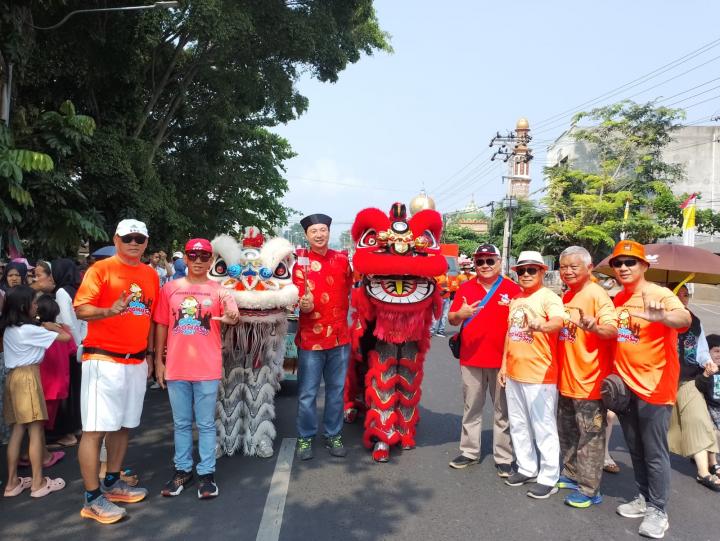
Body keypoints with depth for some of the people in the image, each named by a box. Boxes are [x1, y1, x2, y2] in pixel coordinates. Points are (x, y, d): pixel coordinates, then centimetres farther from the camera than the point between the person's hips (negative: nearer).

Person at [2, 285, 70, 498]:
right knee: (35, 431, -2)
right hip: (28, 378, -8)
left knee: (17, 431, 12)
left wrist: (45, 328, 10)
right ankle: (38, 483, 4)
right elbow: (66, 337, -13)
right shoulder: (29, 330, -14)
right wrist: (50, 326, 4)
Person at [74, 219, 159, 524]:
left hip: (136, 361, 6)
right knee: (95, 428, -4)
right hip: (104, 359, -6)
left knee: (124, 425, 14)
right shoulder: (101, 269, -6)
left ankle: (112, 483, 28)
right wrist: (110, 311, -31)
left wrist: (150, 354, 18)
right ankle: (92, 499, 5)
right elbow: (81, 309, -13)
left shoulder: (151, 275, 12)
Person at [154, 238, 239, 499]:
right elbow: (161, 325, 8)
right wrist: (158, 361, 6)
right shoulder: (170, 288, 4)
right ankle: (182, 470, 28)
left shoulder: (219, 290, -1)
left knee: (206, 424, 7)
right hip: (176, 368, 2)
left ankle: (207, 473, 17)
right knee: (181, 423, 15)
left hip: (207, 368, -2)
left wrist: (231, 318, -40)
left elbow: (232, 317, -16)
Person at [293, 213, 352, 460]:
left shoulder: (342, 260, 2)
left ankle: (333, 435, 28)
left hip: (340, 337, 3)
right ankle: (305, 438, 22)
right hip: (311, 338, -3)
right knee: (307, 392, 5)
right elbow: (300, 300, -14)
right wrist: (304, 305, -35)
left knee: (336, 390, 13)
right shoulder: (301, 264, -6)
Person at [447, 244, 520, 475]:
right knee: (471, 408, 12)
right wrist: (461, 314, -15)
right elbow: (451, 319, 8)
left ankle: (504, 458, 16)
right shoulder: (465, 288, 6)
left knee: (503, 411, 6)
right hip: (471, 358, 2)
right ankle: (469, 451, 25)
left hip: (502, 359, -2)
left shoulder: (512, 288, -1)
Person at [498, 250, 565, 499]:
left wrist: (541, 326, -54)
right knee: (518, 424, 17)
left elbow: (558, 321, -32)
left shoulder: (549, 297, -11)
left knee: (543, 427, 1)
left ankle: (549, 478, 13)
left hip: (539, 375, -8)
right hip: (514, 373, 8)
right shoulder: (515, 300, 12)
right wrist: (504, 364, 16)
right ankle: (526, 468, 32)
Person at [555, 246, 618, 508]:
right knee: (567, 433, 20)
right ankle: (571, 475, 36)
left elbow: (612, 329, -29)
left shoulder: (597, 294, -15)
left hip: (590, 381, -8)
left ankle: (589, 489, 15)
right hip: (566, 379, 8)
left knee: (589, 438, 3)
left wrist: (594, 326, -47)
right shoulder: (567, 296, 10)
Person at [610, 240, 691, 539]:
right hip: (624, 384, 7)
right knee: (635, 448, 16)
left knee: (654, 452, 1)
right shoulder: (617, 299, 7)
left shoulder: (661, 295, -14)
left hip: (654, 386, -6)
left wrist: (662, 317, -55)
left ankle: (657, 510, 14)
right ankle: (643, 498, 31)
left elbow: (685, 319, -35)